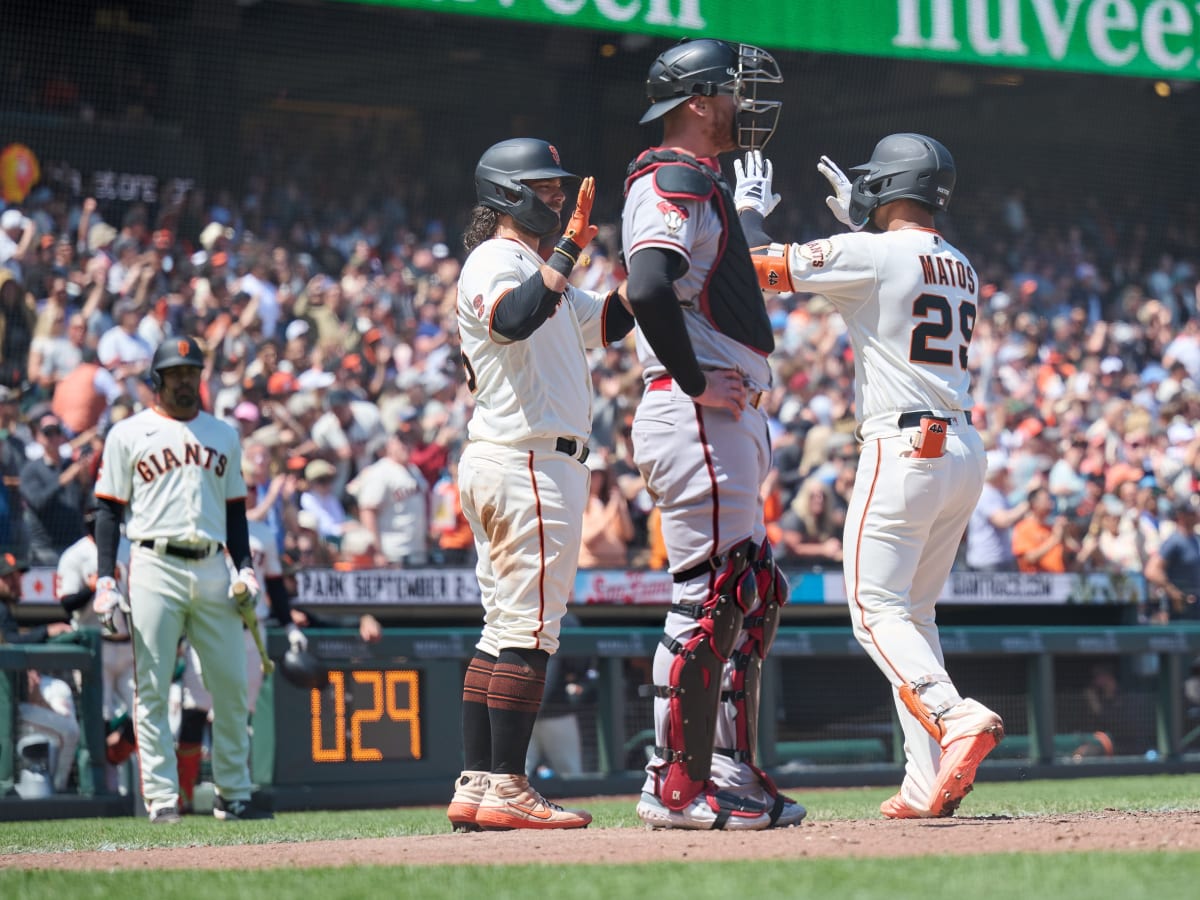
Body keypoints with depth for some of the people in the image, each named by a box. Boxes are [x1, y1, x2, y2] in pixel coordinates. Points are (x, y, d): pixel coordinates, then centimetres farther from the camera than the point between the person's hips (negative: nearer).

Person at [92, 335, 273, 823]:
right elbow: (109, 510, 3)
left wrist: (246, 568, 7)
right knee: (152, 688, -5)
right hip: (154, 567, -3)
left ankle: (233, 794, 10)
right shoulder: (128, 434, 6)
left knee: (231, 685, 2)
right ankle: (161, 797, -3)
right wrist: (105, 580, -6)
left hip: (212, 569, 3)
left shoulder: (223, 434, 17)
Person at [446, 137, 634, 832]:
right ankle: (505, 789, -13)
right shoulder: (494, 261, -9)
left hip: (503, 465, 11)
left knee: (506, 627, 10)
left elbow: (609, 322, 23)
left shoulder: (539, 270, 23)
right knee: (529, 625, -12)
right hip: (528, 462, -11)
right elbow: (513, 320, -30)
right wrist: (569, 248, -27)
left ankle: (476, 788, 11)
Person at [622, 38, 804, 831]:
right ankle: (678, 787, -7)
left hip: (730, 422, 11)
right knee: (710, 599, -10)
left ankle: (731, 772, 18)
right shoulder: (676, 180, -11)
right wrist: (694, 381, -21)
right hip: (696, 419, -11)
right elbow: (650, 289, -27)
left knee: (754, 598, 13)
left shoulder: (701, 184, 22)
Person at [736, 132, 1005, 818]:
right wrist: (858, 220, 36)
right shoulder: (962, 270, 16)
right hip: (966, 449, 8)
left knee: (877, 611, -6)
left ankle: (956, 718, -28)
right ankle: (928, 786, 6)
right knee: (914, 613, 13)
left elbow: (760, 262, -5)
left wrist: (751, 205, 14)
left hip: (904, 447, -8)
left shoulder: (870, 255, -8)